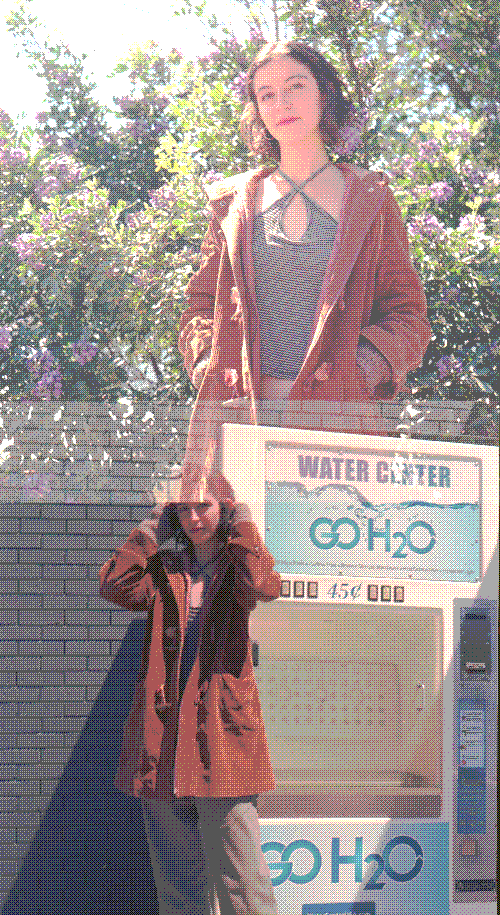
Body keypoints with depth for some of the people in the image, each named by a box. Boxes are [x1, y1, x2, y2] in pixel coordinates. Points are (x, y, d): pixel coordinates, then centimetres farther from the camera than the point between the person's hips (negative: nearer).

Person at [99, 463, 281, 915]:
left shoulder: (239, 562, 5)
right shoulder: (166, 568, 14)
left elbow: (264, 587, -19)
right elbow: (115, 585, -5)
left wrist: (242, 527, -7)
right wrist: (152, 530, 1)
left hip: (222, 730, -4)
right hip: (163, 731, 4)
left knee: (238, 876, -9)